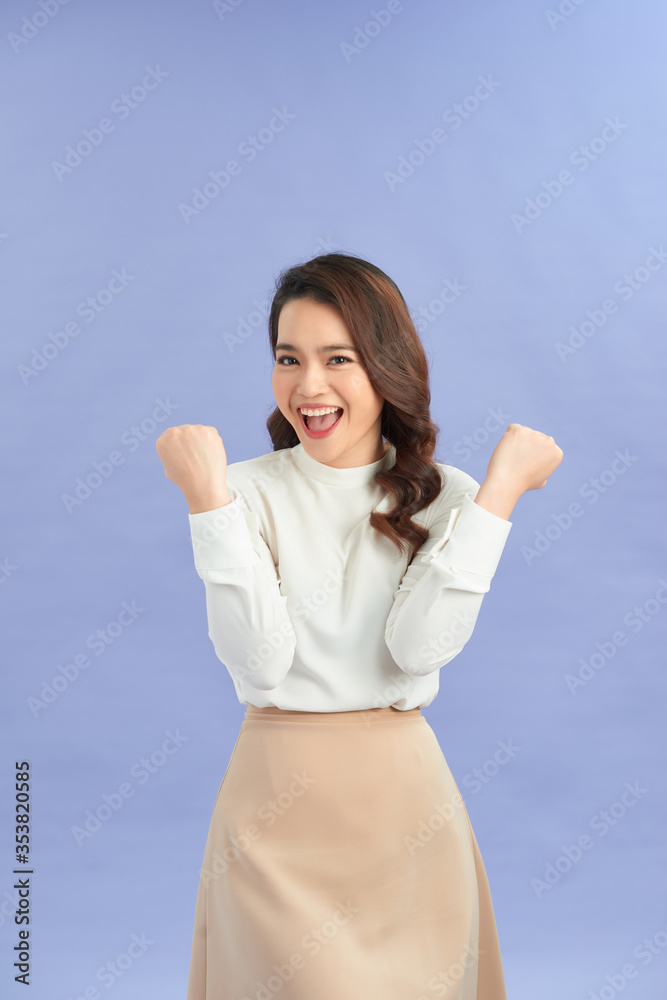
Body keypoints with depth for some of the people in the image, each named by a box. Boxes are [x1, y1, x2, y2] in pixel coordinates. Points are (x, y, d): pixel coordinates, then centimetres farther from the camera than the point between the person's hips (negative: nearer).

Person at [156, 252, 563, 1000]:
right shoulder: (249, 490, -5)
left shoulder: (443, 495, -1)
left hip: (406, 798, 2)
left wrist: (502, 490, -17)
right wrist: (207, 497, -21)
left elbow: (420, 646, -16)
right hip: (279, 793, -1)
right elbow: (260, 661, -17)